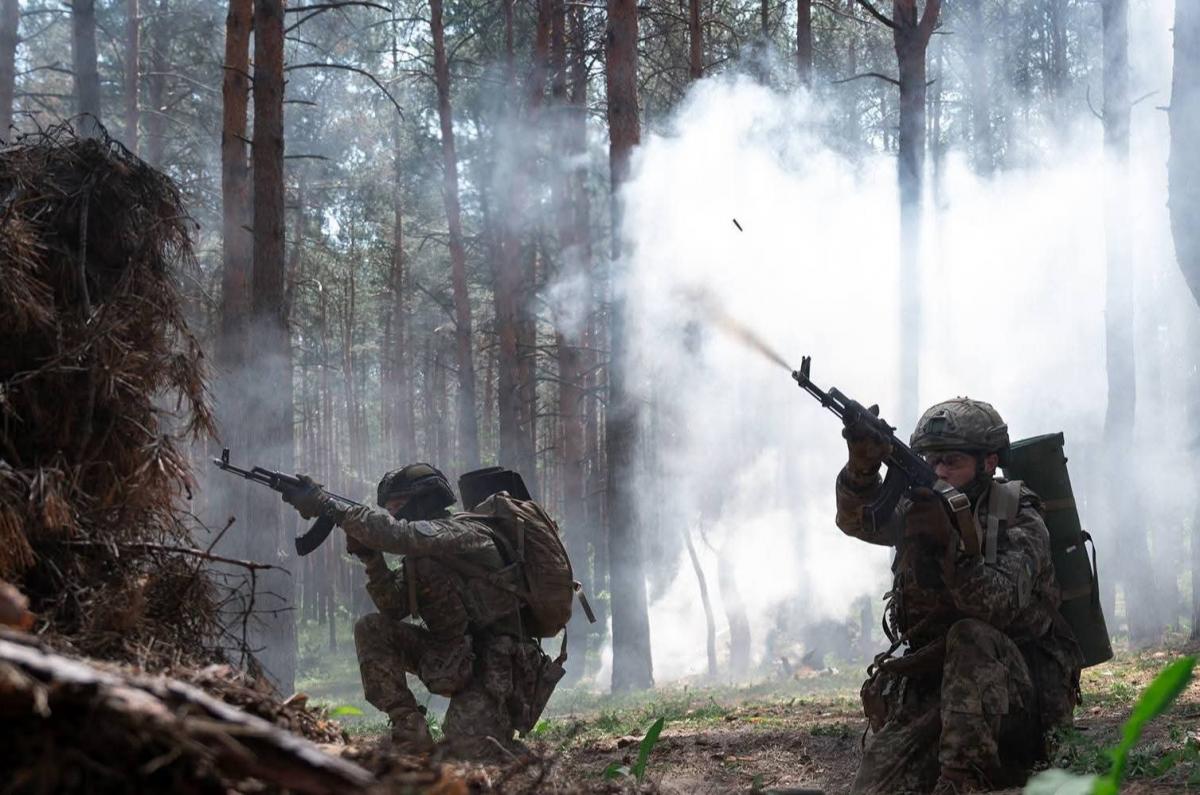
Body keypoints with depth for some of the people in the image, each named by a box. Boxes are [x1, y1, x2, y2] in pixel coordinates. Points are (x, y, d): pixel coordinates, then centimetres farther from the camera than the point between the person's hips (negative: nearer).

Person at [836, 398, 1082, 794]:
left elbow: (999, 606, -26)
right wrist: (862, 468, -37)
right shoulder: (923, 505, 6)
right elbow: (859, 519, -15)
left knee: (971, 636, -36)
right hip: (933, 684, 3)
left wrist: (949, 540, -39)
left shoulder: (1019, 522, -9)